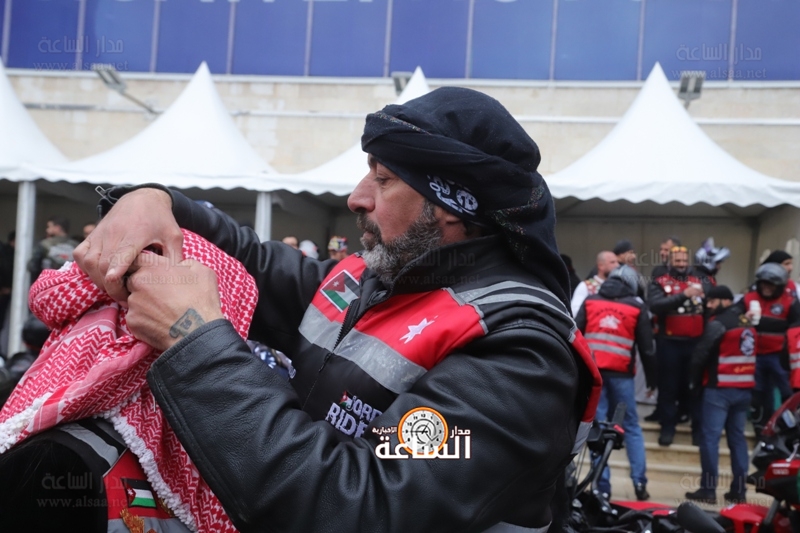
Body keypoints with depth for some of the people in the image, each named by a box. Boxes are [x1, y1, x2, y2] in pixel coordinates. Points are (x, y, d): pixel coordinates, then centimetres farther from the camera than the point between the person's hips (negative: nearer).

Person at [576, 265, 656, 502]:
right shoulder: (637, 306, 8)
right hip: (621, 372, -1)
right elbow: (647, 347, 7)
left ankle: (603, 486, 1)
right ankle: (639, 481, 7)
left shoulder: (590, 301, 11)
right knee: (631, 425, 12)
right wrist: (652, 379, 14)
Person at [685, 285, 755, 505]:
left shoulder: (718, 323, -11)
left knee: (711, 437, -5)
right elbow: (750, 355, 18)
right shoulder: (748, 323, 15)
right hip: (744, 388, 8)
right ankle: (739, 490, 11)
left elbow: (700, 354, -12)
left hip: (720, 388, -8)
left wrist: (694, 381, 0)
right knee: (737, 437, 11)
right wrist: (748, 381, 19)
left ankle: (708, 490, -6)